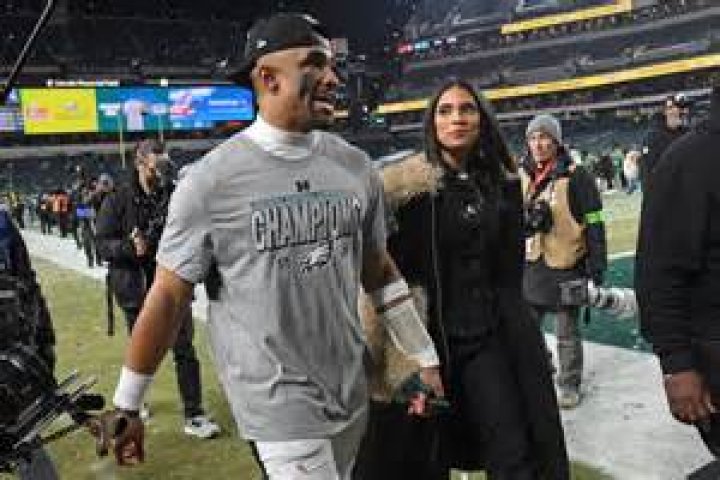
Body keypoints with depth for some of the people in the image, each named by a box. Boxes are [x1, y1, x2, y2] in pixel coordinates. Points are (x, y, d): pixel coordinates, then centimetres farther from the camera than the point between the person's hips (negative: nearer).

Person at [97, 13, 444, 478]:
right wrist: (127, 406, 1)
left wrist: (426, 359, 12)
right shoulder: (211, 179, -13)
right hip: (277, 403, -5)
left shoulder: (356, 167, 1)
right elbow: (168, 296, -6)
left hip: (352, 393, 5)